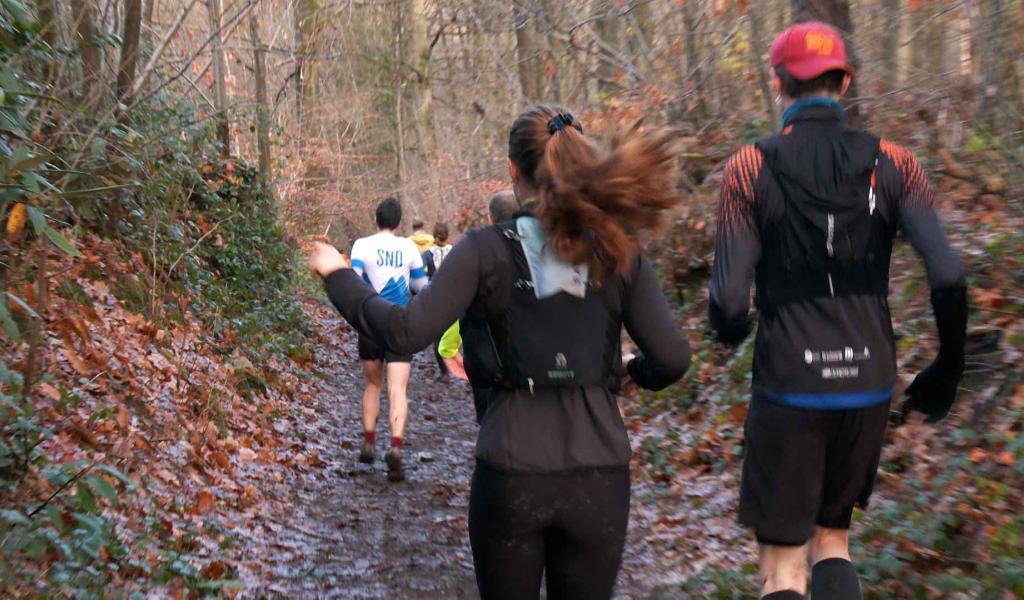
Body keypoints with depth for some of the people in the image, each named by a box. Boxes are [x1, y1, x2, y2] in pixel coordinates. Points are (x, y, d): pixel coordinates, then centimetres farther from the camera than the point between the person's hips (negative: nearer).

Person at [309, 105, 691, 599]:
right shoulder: (618, 251, -1)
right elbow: (672, 357, -5)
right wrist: (637, 373, 18)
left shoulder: (486, 250, -7)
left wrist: (339, 278, 2)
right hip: (599, 477, 2)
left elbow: (407, 334, -13)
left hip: (512, 475, -1)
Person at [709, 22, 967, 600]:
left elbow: (729, 302, -11)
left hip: (789, 388, -3)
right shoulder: (893, 164, -1)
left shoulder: (751, 168, -8)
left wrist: (730, 330, 13)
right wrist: (949, 368, 6)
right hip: (869, 385, 3)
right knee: (833, 537, 24)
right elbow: (949, 277, -10)